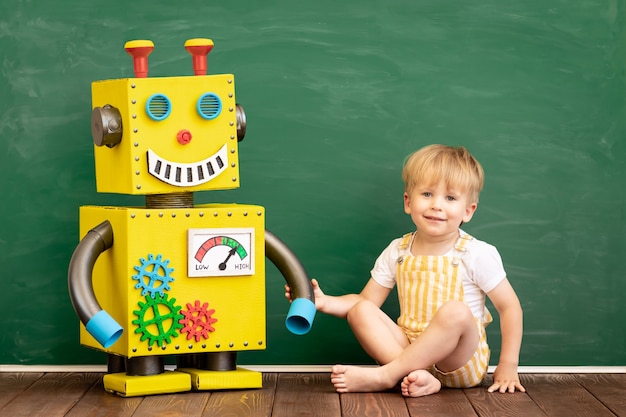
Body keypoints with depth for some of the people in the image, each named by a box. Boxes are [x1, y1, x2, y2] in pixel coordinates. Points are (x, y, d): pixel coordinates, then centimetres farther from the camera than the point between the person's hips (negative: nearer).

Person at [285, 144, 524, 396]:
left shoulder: (477, 254, -6)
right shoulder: (397, 252, 5)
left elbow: (509, 306, -3)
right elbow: (367, 301, 9)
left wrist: (507, 366, -8)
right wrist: (325, 302, -9)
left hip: (461, 360, -4)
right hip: (409, 350, 4)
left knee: (455, 311, -34)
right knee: (360, 311, -16)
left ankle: (384, 377, -30)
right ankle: (419, 378, -35)